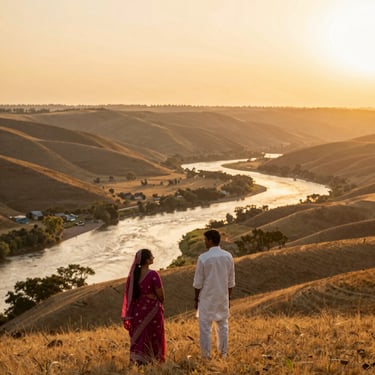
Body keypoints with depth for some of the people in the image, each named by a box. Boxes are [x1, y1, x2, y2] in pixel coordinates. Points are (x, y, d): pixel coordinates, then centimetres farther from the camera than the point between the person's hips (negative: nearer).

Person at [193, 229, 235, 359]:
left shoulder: (203, 258, -14)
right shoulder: (228, 256, -1)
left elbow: (198, 282, -9)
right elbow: (231, 281, 5)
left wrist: (196, 299, 1)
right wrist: (228, 297, 14)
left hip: (207, 297, -4)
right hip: (222, 297, 4)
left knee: (205, 326, 4)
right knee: (222, 325, 15)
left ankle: (206, 355, 7)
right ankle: (223, 353, 20)